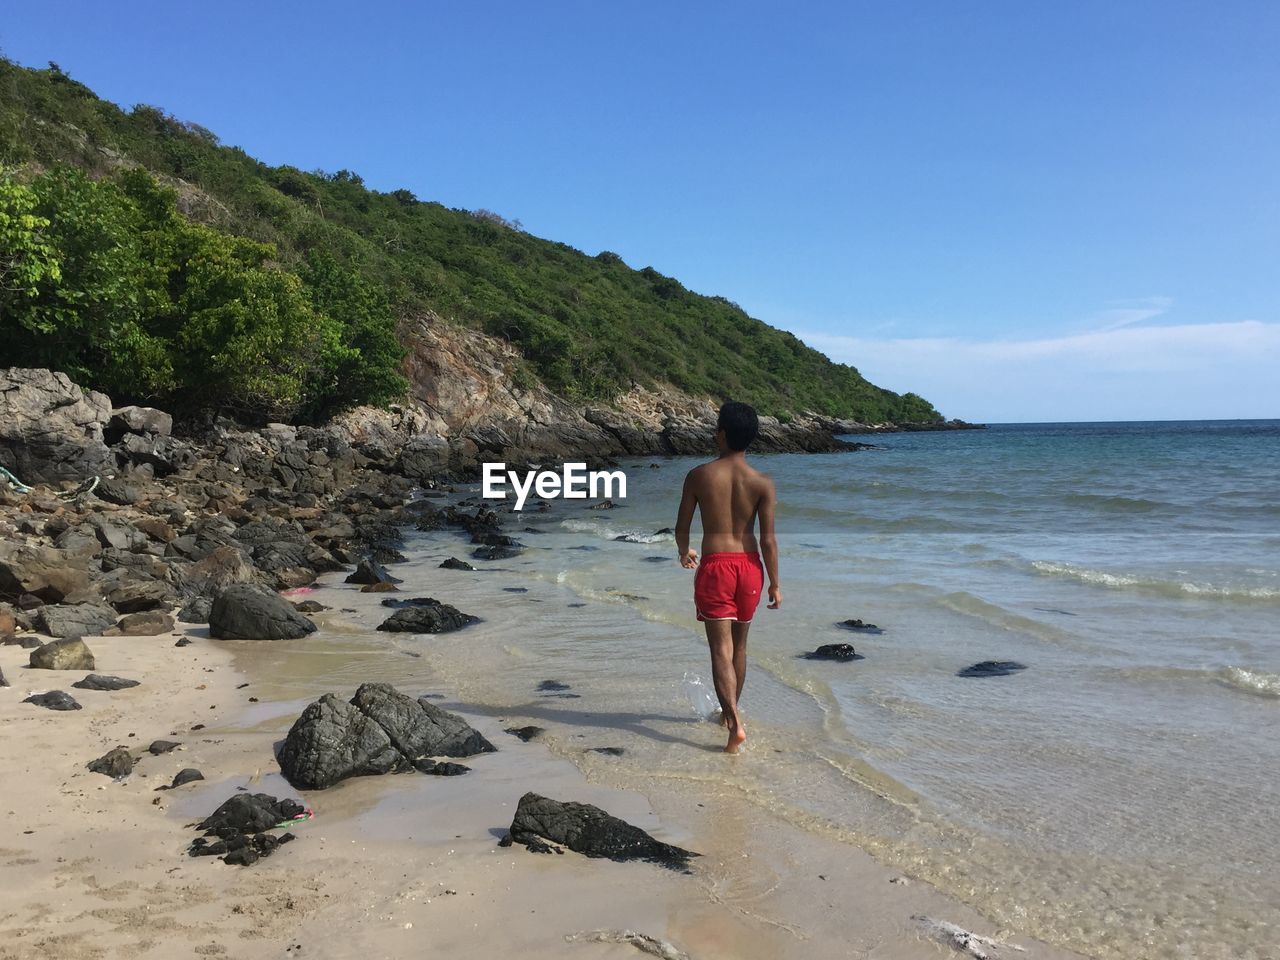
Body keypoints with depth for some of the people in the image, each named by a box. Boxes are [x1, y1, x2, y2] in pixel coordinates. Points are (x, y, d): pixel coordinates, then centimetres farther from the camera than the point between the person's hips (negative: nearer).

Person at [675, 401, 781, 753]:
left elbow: (682, 527, 3)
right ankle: (729, 712, 36)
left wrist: (684, 553, 24)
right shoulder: (763, 483, -5)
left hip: (714, 565, -2)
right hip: (749, 565, 3)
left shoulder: (699, 475, -6)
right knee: (739, 645, 20)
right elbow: (768, 539, -6)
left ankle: (735, 723, -17)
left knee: (721, 648, -3)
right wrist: (775, 583, 4)